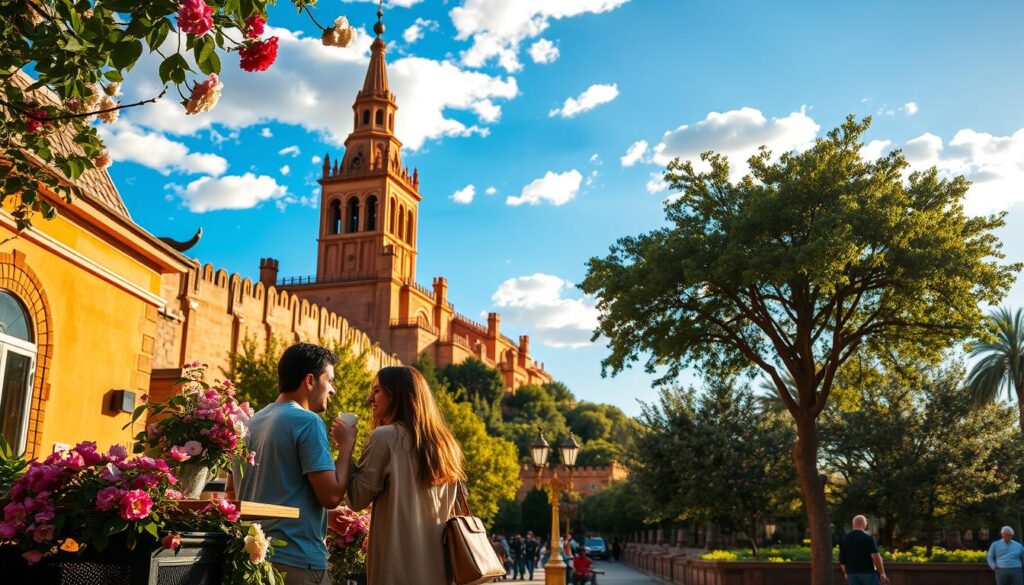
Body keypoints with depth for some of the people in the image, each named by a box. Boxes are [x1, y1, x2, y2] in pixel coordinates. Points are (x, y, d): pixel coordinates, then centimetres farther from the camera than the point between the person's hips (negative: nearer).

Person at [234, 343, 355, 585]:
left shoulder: (252, 422, 10)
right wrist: (347, 444, -7)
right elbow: (331, 496, -18)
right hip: (298, 560, -8)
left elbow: (232, 491, 19)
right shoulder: (308, 422, -14)